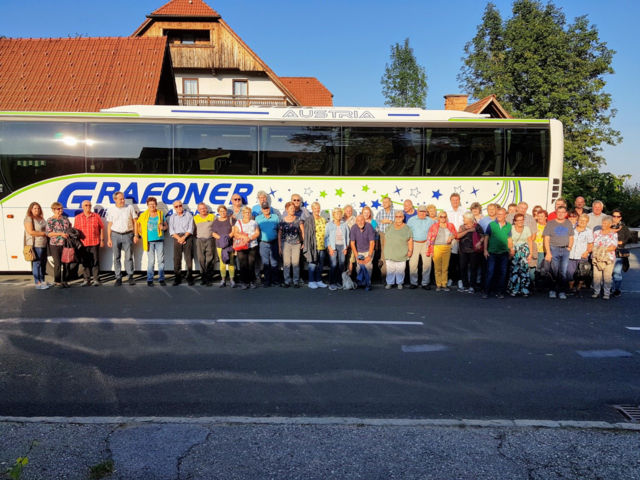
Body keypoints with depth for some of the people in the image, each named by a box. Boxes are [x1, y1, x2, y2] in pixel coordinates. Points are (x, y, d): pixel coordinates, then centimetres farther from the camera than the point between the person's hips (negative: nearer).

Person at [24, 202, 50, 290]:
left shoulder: (41, 219, 17)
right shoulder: (28, 219, -7)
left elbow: (46, 229, 28)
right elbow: (30, 232, -17)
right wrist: (43, 233, -13)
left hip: (44, 244, 8)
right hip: (35, 245, -8)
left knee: (43, 263, 12)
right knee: (37, 264, -6)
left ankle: (42, 281, 22)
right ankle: (38, 283, -3)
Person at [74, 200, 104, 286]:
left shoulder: (96, 216, 3)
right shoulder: (78, 218, 5)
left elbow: (101, 228, 7)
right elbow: (75, 231, 9)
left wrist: (102, 240, 3)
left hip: (95, 243, -1)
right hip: (83, 243, 1)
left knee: (95, 262, 2)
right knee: (85, 262, 7)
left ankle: (96, 280, 8)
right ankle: (87, 280, 15)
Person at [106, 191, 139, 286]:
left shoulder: (130, 208, 2)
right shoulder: (111, 210, 5)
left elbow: (135, 222, 5)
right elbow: (109, 225, 7)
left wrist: (136, 235, 0)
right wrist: (109, 239, 3)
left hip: (128, 235, -1)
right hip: (115, 235, 1)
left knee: (128, 257, -1)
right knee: (116, 257, 3)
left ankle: (130, 276, 7)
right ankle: (118, 278, 9)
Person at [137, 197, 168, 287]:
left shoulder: (161, 214, 9)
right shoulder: (144, 215, 7)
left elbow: (166, 226, 12)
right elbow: (139, 226, 15)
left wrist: (163, 228, -9)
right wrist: (142, 234, -1)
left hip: (159, 240, 1)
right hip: (149, 241, -1)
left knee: (161, 260, 0)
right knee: (151, 261, 2)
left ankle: (161, 279, 5)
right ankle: (149, 280, 8)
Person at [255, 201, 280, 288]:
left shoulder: (275, 217, 5)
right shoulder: (258, 218, 6)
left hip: (274, 243, 0)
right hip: (264, 244, 0)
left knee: (274, 263, 4)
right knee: (265, 263, 4)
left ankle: (274, 280, 13)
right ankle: (266, 281, 11)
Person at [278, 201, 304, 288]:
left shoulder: (298, 220, 5)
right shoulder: (282, 221, 4)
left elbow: (303, 231, 6)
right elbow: (279, 235, 9)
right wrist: (279, 247, 6)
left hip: (296, 244, 0)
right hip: (286, 244, 0)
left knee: (296, 263, -3)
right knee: (286, 263, 0)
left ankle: (296, 281, 6)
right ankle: (287, 281, 8)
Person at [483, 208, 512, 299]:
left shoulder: (509, 226, 7)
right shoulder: (491, 224, 1)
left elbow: (509, 239, 12)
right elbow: (486, 237, 2)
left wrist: (511, 250, 7)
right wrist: (485, 250, -3)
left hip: (504, 253, 2)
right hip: (492, 253, -2)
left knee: (502, 273, 6)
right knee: (490, 272, -3)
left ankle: (499, 292, 16)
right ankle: (487, 291, 4)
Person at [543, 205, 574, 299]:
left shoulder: (569, 223, 13)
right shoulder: (550, 223, 3)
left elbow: (571, 237, 17)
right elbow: (546, 239, -1)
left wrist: (569, 247, 2)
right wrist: (548, 252, -9)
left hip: (565, 250, 2)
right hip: (553, 249, -2)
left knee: (563, 272, -1)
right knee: (553, 272, -4)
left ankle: (562, 292, 2)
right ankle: (552, 291, 3)